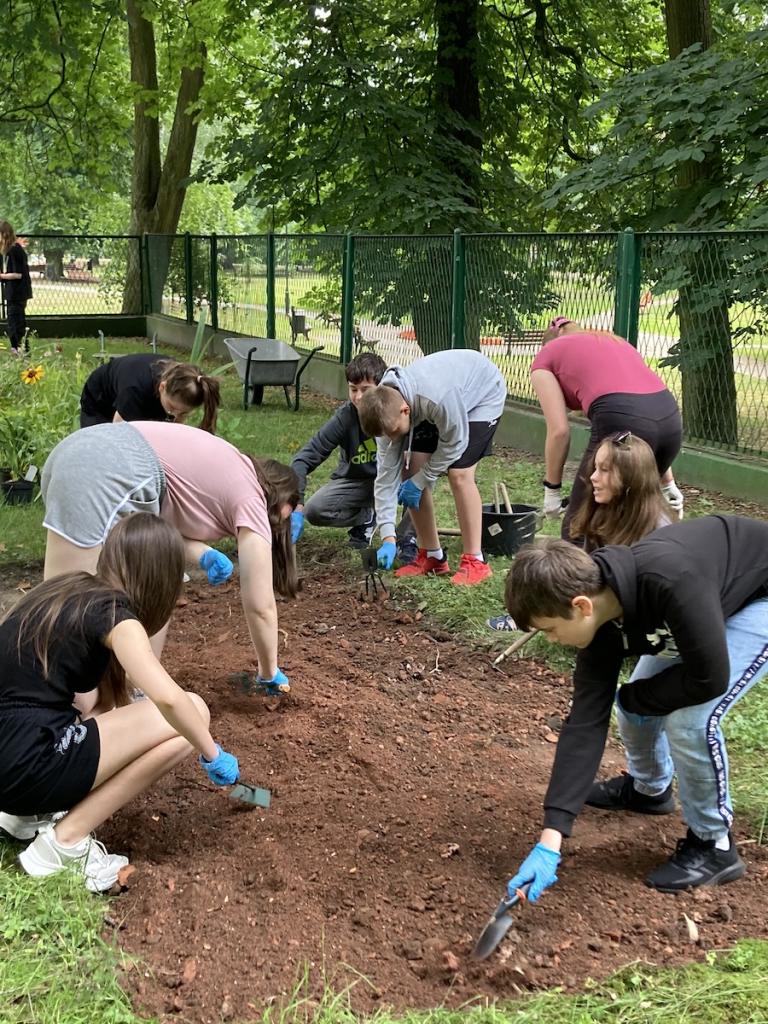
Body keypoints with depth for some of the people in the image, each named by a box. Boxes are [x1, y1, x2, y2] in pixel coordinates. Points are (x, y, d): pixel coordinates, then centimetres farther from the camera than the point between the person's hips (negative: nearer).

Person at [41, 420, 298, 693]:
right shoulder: (251, 499, 7)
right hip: (109, 470, -9)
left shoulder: (230, 473, 28)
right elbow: (261, 607, 8)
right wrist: (270, 673, 20)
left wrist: (206, 556, 1)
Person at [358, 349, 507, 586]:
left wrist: (420, 481, -16)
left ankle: (474, 562, -11)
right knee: (410, 469, -6)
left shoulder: (438, 398, -44)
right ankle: (431, 556, 6)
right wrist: (388, 537, -20)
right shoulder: (387, 409, -22)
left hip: (483, 395, -6)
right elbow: (386, 473, -18)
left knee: (459, 474, -22)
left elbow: (453, 444, -25)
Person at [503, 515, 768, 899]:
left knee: (691, 718, -19)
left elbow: (710, 677, -33)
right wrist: (550, 839, -18)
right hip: (715, 596, 7)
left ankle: (714, 845, 3)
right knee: (634, 705, 7)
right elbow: (585, 722, -16)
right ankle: (649, 788, 38)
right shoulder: (599, 622, -17)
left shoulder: (669, 582, -41)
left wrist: (636, 698, -13)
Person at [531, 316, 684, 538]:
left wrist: (552, 488, 17)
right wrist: (667, 483, 30)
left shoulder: (545, 357, 20)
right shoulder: (614, 341, 34)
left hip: (621, 421, -6)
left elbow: (559, 431, 7)